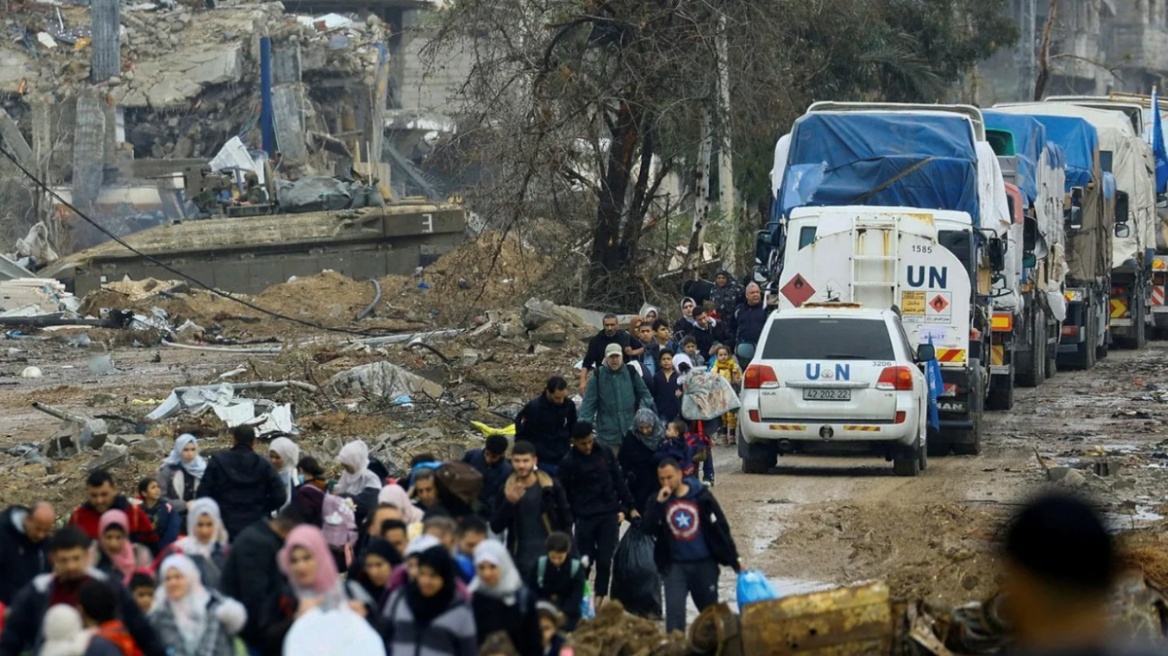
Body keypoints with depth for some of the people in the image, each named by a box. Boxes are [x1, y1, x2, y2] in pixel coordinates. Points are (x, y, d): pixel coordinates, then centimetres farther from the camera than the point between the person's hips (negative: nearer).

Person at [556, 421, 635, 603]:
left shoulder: (605, 453, 2)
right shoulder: (569, 462, -7)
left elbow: (619, 480, 9)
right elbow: (564, 494, -4)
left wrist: (628, 507, 8)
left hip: (609, 515, 2)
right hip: (584, 518, -2)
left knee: (605, 560, -1)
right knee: (585, 560, 2)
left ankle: (599, 599, 7)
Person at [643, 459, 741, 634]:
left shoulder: (701, 496, -8)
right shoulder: (659, 500, 0)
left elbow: (721, 527, -4)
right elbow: (649, 528, -13)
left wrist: (734, 558, -2)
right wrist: (659, 503, -23)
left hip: (704, 564, -1)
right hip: (675, 566, 1)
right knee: (674, 611, -11)